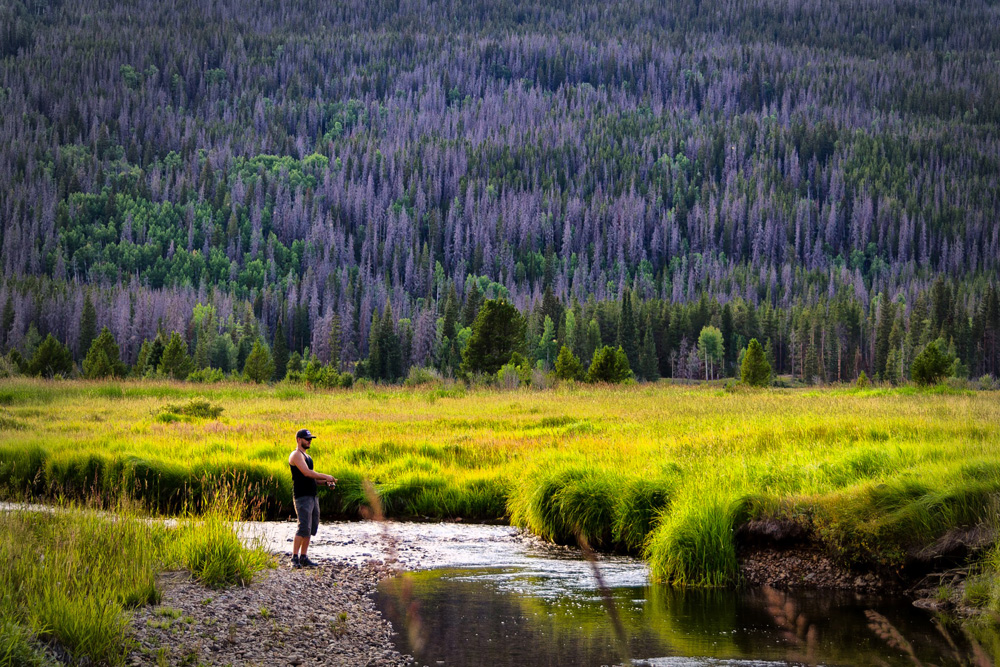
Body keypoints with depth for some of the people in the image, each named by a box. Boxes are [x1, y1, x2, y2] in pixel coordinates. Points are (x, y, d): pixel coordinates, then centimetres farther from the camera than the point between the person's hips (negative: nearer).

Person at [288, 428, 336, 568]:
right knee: (304, 528, -15)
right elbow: (307, 473, -20)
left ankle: (303, 558, 12)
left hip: (312, 496, 10)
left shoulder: (306, 456, 22)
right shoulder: (296, 455, -8)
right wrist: (326, 477, -14)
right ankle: (294, 558, -12)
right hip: (302, 497, -10)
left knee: (312, 528, 8)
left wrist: (326, 482, 11)